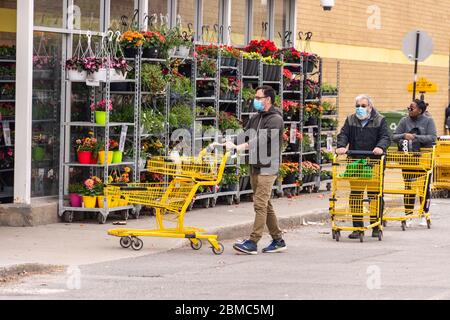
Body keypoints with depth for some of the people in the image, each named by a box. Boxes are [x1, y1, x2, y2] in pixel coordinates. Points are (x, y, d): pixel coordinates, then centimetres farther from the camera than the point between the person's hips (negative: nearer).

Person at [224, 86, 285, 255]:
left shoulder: (275, 119, -10)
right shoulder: (256, 118, 17)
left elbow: (263, 138, -22)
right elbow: (245, 134, 12)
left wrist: (242, 146, -31)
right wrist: (231, 143, -7)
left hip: (268, 168, -9)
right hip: (255, 167, 9)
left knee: (260, 204, -12)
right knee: (265, 205, 12)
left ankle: (253, 243, -15)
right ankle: (278, 241, 19)